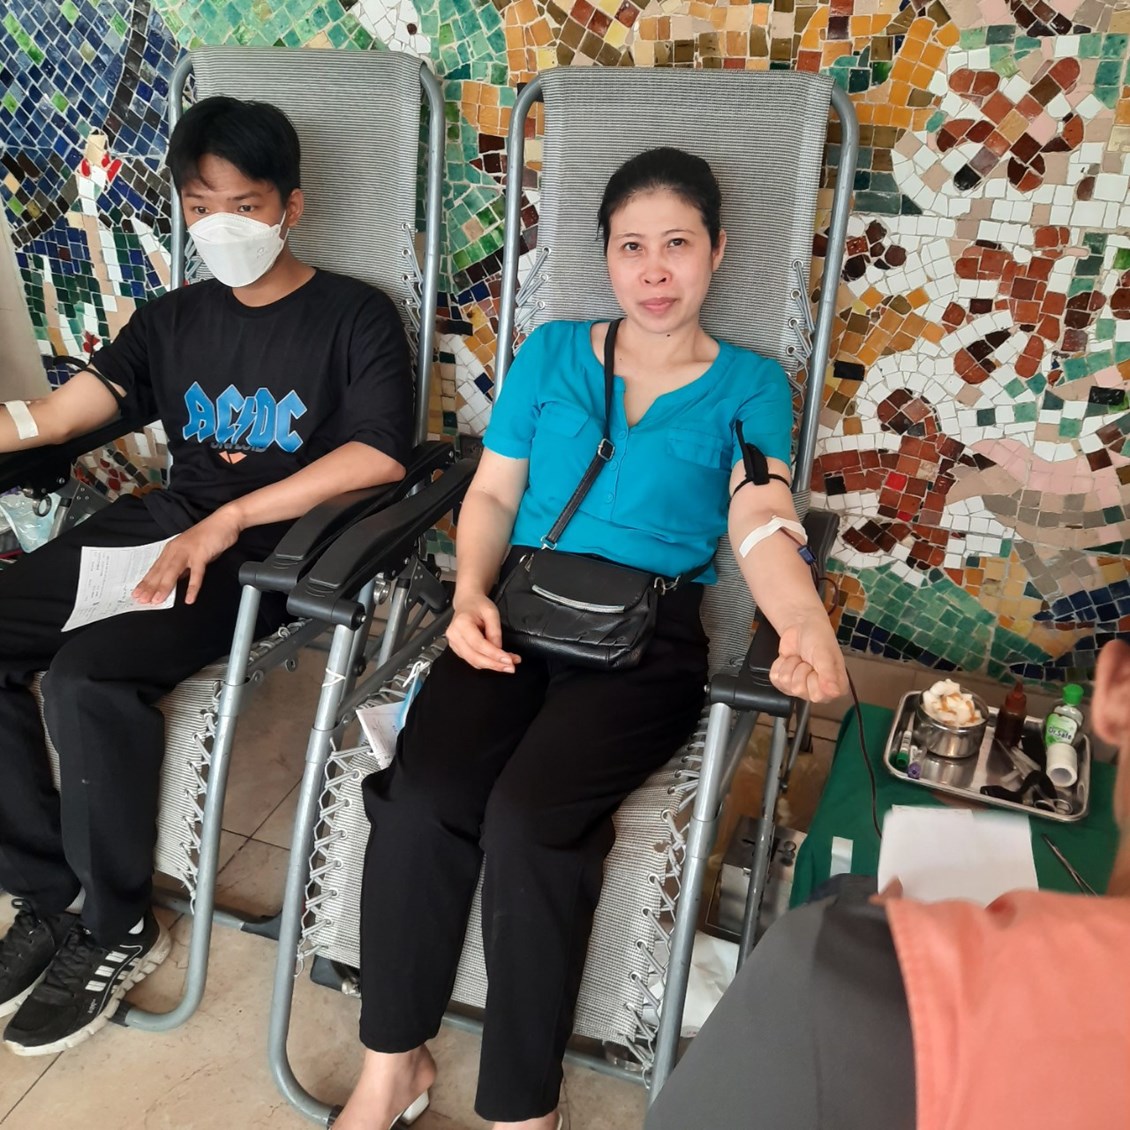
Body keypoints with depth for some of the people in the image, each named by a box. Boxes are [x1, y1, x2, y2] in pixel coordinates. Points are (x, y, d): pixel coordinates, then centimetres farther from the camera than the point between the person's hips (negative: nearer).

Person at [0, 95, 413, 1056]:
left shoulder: (355, 318, 0)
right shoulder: (172, 321, 18)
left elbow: (381, 456, -16)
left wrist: (226, 522, -19)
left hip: (274, 547, -6)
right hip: (163, 522, 7)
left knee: (86, 677, -28)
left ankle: (118, 929, -4)